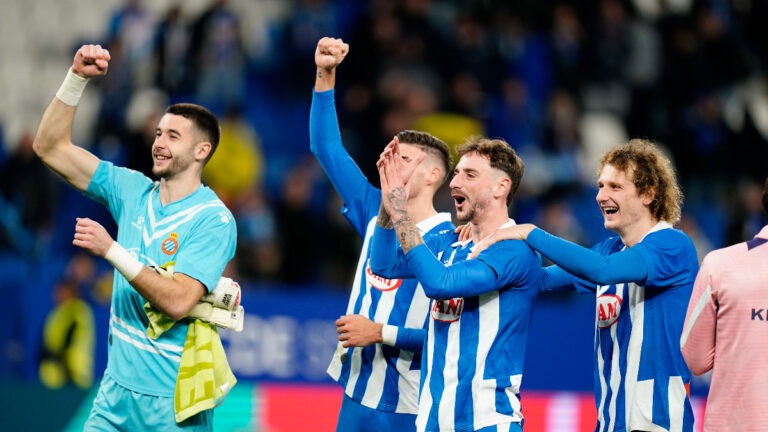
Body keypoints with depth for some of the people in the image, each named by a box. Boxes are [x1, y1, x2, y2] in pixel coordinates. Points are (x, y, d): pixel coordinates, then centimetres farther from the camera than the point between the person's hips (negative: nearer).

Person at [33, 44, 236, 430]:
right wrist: (77, 77, -8)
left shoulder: (214, 221, -13)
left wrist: (111, 250, -28)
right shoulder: (132, 190, 5)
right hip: (117, 386, 5)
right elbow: (49, 147, 2)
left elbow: (178, 302, -24)